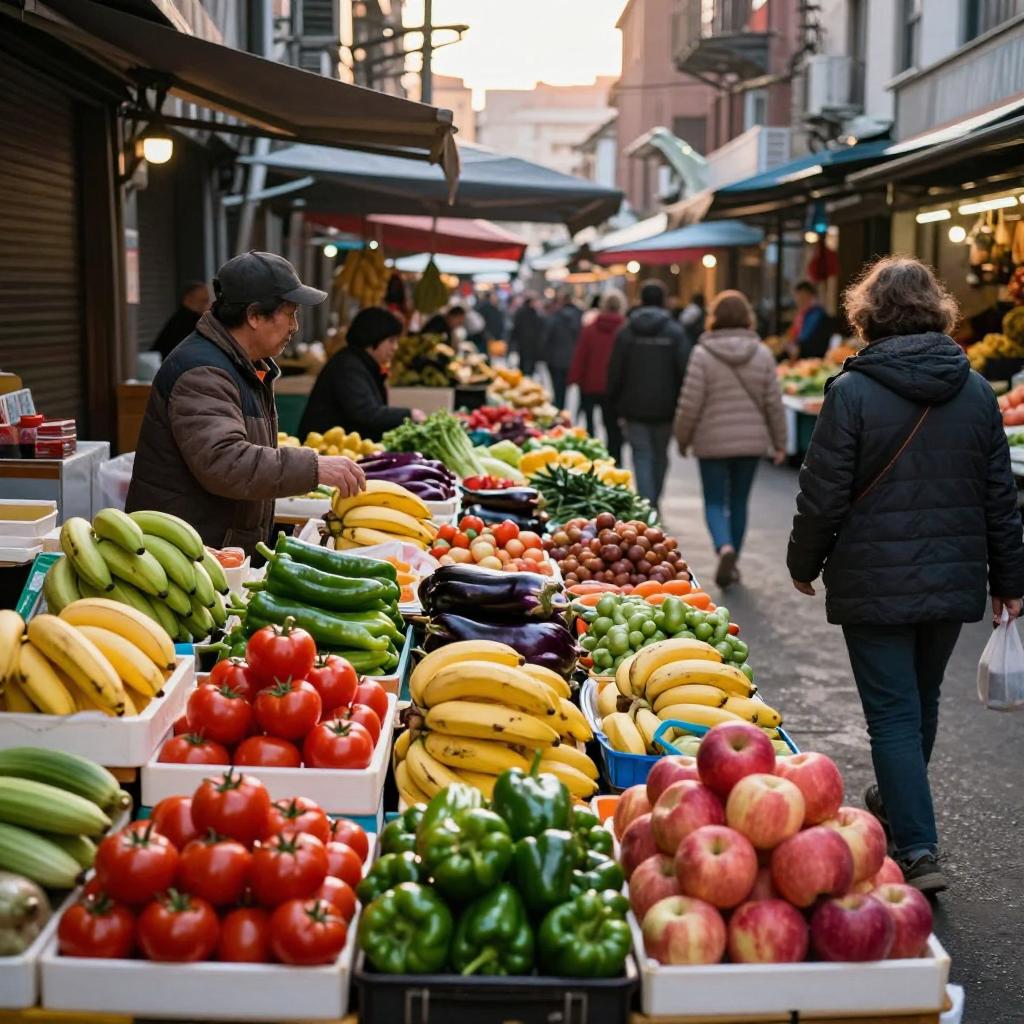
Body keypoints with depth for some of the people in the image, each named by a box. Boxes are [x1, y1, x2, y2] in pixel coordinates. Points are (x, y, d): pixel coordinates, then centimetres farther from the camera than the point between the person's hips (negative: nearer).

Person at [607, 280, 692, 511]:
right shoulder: (674, 331, -5)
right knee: (660, 455, 16)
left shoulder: (627, 331, -2)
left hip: (635, 407, 0)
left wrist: (615, 402, 12)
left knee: (642, 455, 1)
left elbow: (615, 371, 1)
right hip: (664, 407, 0)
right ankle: (653, 504, 25)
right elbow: (685, 369, -8)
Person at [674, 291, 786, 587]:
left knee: (714, 502, 7)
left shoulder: (703, 354, -10)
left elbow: (690, 404, -10)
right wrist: (779, 442, 11)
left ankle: (725, 548, -20)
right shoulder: (762, 353, -1)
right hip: (751, 441, 3)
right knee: (739, 502, 15)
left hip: (713, 442, -3)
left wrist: (682, 439, 5)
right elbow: (774, 402, 2)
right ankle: (733, 563, 21)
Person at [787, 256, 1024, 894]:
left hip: (876, 583, -5)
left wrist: (805, 564, 5)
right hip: (954, 579, 5)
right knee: (923, 702, 21)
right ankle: (898, 805, 42)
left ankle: (919, 850, -5)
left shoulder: (852, 391, -13)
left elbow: (824, 495, -11)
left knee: (894, 714, 1)